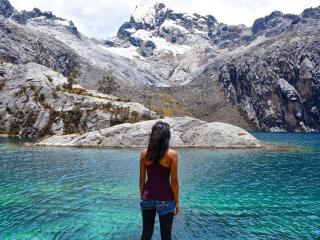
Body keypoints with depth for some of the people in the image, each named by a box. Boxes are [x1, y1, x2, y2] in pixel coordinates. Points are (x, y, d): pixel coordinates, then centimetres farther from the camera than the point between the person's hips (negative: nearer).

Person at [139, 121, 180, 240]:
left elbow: (142, 179, 3)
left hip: (148, 197, 4)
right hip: (165, 199, -3)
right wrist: (177, 202, 2)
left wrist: (142, 197, 15)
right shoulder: (172, 154, -12)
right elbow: (174, 181, -9)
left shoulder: (144, 153, -3)